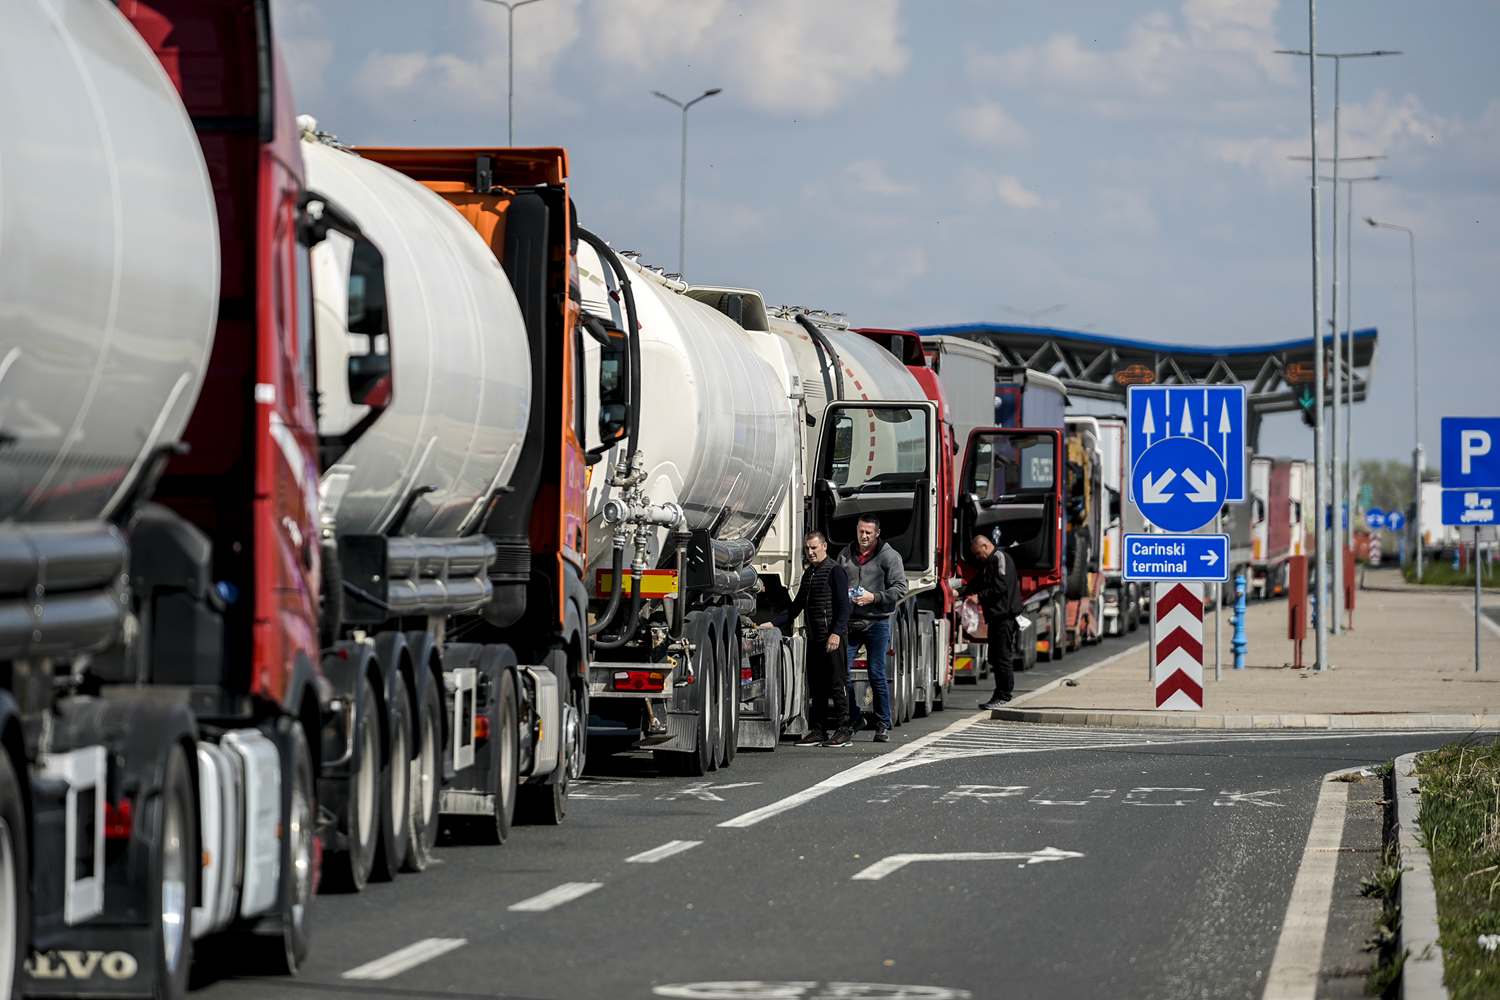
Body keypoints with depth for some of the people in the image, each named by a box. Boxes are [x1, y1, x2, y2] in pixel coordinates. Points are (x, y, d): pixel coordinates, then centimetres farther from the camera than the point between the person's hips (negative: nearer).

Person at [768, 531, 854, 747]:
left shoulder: (834, 571, -5)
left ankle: (843, 731, -5)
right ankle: (818, 731, 11)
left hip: (833, 638, -8)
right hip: (814, 639, 8)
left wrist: (836, 633, -22)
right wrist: (772, 623, 16)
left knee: (836, 685, -7)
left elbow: (843, 606, -12)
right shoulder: (808, 574, 19)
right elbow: (796, 608, 25)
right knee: (816, 687, 8)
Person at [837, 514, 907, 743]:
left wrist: (874, 597, -15)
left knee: (876, 674, -3)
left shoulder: (889, 556, 0)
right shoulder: (846, 554, 12)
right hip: (850, 623, 4)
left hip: (877, 623, -4)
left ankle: (883, 725, 7)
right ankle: (854, 718, 11)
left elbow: (900, 589, -3)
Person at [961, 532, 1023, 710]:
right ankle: (999, 695, 16)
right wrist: (960, 592, 9)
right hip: (995, 615, 11)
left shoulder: (1000, 559, -10)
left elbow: (1000, 586, -18)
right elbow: (978, 583, 23)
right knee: (994, 656, 12)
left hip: (1004, 615, -11)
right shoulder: (988, 562, 21)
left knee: (1003, 656, -8)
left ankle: (1004, 696, -6)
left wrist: (979, 597, -14)